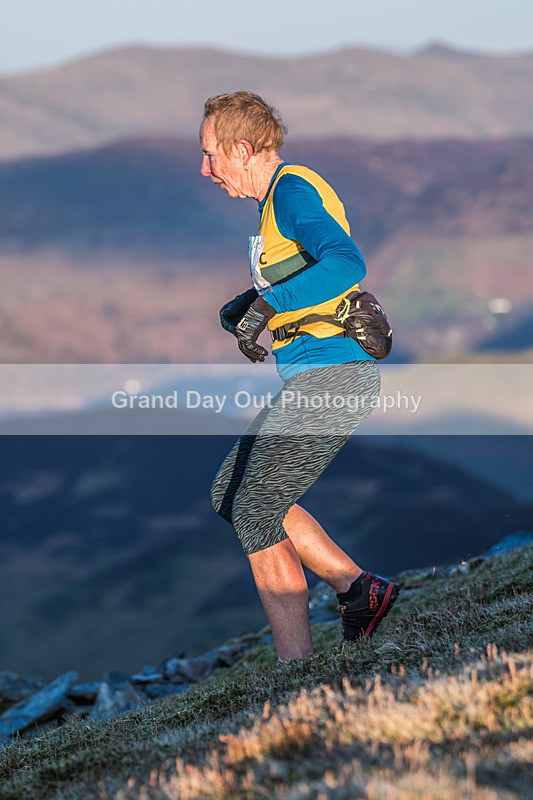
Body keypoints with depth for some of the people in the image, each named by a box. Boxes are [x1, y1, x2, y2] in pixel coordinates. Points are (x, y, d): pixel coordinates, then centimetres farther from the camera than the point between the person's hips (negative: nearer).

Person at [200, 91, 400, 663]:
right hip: (310, 380, 11)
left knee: (253, 515, -8)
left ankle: (298, 668, -2)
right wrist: (242, 308, 11)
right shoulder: (280, 196, 19)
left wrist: (265, 306, -30)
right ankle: (358, 590, 16)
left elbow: (346, 263, -29)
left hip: (331, 376, -11)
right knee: (229, 493, 16)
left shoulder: (292, 188, -12)